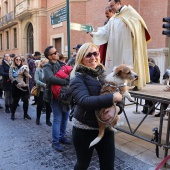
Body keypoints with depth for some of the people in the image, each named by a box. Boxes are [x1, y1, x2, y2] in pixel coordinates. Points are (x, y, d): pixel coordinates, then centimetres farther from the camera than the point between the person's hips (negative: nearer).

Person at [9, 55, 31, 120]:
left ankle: (25, 114, 18)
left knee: (26, 100, 4)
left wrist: (27, 84, -2)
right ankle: (12, 114, 23)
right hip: (16, 86, -3)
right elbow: (10, 76, -15)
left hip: (24, 86, 3)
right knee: (15, 101, 6)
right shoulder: (12, 67, -1)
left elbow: (27, 76, 8)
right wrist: (16, 83, -29)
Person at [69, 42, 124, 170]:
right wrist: (112, 98, -26)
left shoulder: (104, 74, 3)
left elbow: (119, 97, 1)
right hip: (84, 129, -4)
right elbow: (84, 101, -28)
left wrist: (115, 108, -20)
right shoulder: (78, 78, -11)